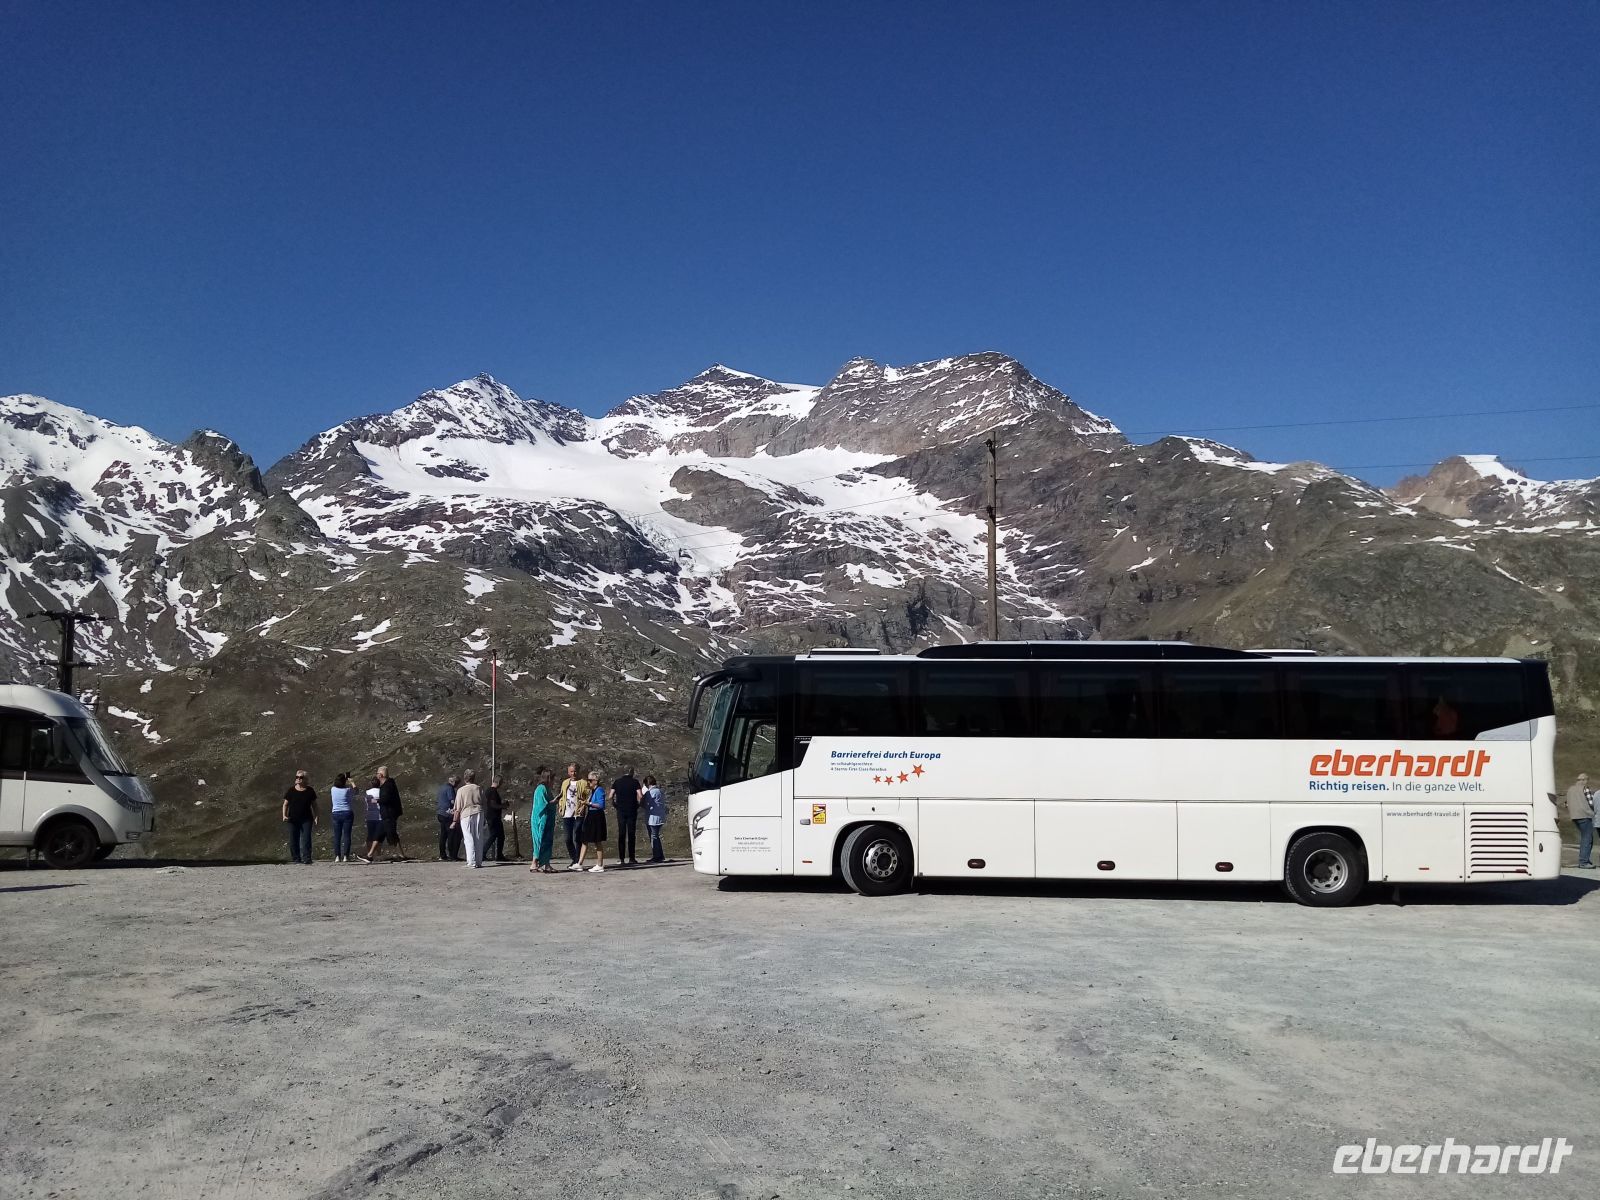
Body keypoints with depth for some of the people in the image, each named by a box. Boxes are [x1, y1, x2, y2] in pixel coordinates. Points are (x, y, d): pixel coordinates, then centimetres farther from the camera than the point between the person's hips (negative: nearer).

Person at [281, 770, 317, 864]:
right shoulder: (291, 790, 3)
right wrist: (284, 815, -6)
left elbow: (314, 805, 9)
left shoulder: (310, 791, 4)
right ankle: (295, 858, 13)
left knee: (306, 839, -9)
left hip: (306, 820, -1)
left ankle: (307, 859, -11)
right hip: (293, 820, 1)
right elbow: (285, 804, 7)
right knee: (293, 840, 4)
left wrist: (315, 817, 0)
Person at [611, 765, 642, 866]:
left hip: (620, 810, 2)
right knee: (631, 834, 3)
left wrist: (613, 805, 10)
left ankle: (621, 858, 1)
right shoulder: (634, 782, -1)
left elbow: (611, 796, -4)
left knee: (621, 834, 4)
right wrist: (638, 805, 3)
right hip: (632, 810, -2)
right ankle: (631, 858, 2)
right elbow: (640, 796, -12)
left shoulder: (617, 782, 5)